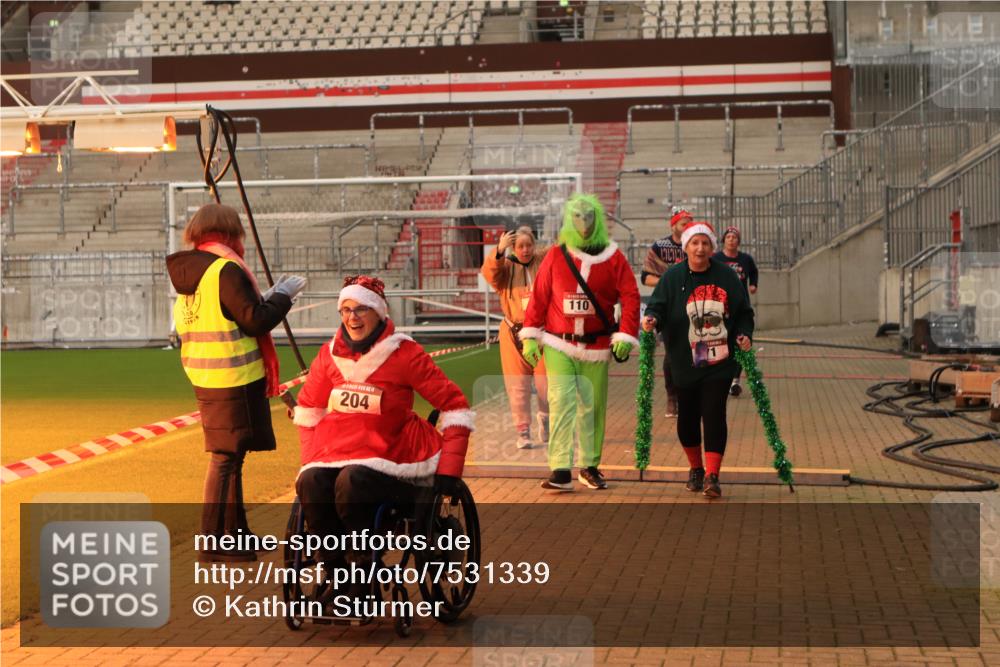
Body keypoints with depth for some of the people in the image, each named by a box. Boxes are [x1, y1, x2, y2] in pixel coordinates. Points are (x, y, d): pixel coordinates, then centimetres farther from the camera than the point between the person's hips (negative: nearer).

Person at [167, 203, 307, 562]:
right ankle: (213, 542, 0)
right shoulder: (226, 269, -15)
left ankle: (235, 533, 27)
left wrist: (266, 297, 16)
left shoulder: (188, 272, 12)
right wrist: (283, 295, -2)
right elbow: (256, 321, -17)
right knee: (226, 457, -3)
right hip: (233, 380, -9)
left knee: (228, 455, 17)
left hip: (205, 379, 9)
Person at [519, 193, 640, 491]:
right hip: (558, 346, -1)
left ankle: (590, 466, 22)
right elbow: (539, 296, 1)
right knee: (561, 404, -11)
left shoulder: (613, 258, 0)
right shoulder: (555, 256, 0)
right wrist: (530, 335, -2)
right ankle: (560, 470, -11)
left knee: (592, 408, 9)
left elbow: (630, 297, -3)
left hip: (596, 347, 1)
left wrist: (625, 336, -11)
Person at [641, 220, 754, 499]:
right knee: (687, 416, 8)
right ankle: (696, 468, 30)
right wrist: (652, 318, -26)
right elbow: (658, 305, -4)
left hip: (719, 363, 0)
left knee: (714, 415, -8)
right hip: (685, 363, 1)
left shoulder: (727, 276, 3)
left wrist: (743, 334, -7)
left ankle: (712, 475, -6)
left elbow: (744, 312, 10)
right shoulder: (673, 277, 1)